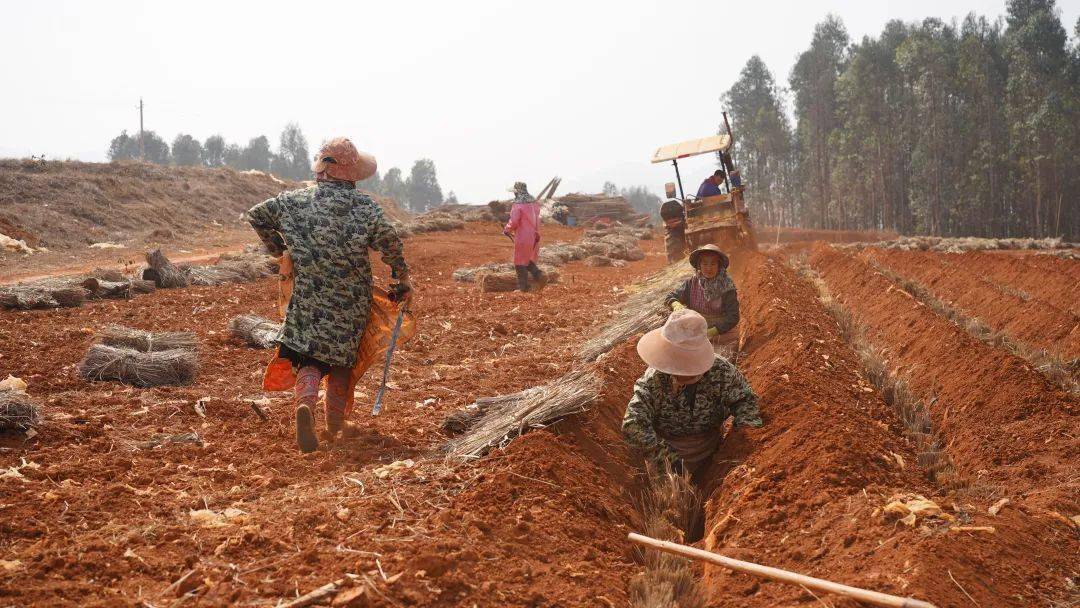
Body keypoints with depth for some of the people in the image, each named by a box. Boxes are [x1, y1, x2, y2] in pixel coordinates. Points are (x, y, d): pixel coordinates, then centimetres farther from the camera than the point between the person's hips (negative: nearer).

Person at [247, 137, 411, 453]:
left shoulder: (294, 200, 3)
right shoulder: (363, 205, -6)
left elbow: (256, 215, 12)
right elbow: (390, 242, -13)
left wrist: (278, 249, 23)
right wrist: (403, 279, 1)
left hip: (308, 297, 1)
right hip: (352, 301, -1)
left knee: (309, 357, 3)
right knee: (341, 359, 16)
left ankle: (306, 403, -28)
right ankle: (335, 428, 19)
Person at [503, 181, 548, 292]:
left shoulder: (518, 204, -15)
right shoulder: (534, 203, 7)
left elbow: (513, 222, -16)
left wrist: (506, 230, 1)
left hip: (522, 237, -7)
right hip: (534, 237, 7)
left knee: (520, 262, 3)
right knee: (529, 260, 19)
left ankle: (523, 286, 5)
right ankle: (539, 276, 1)